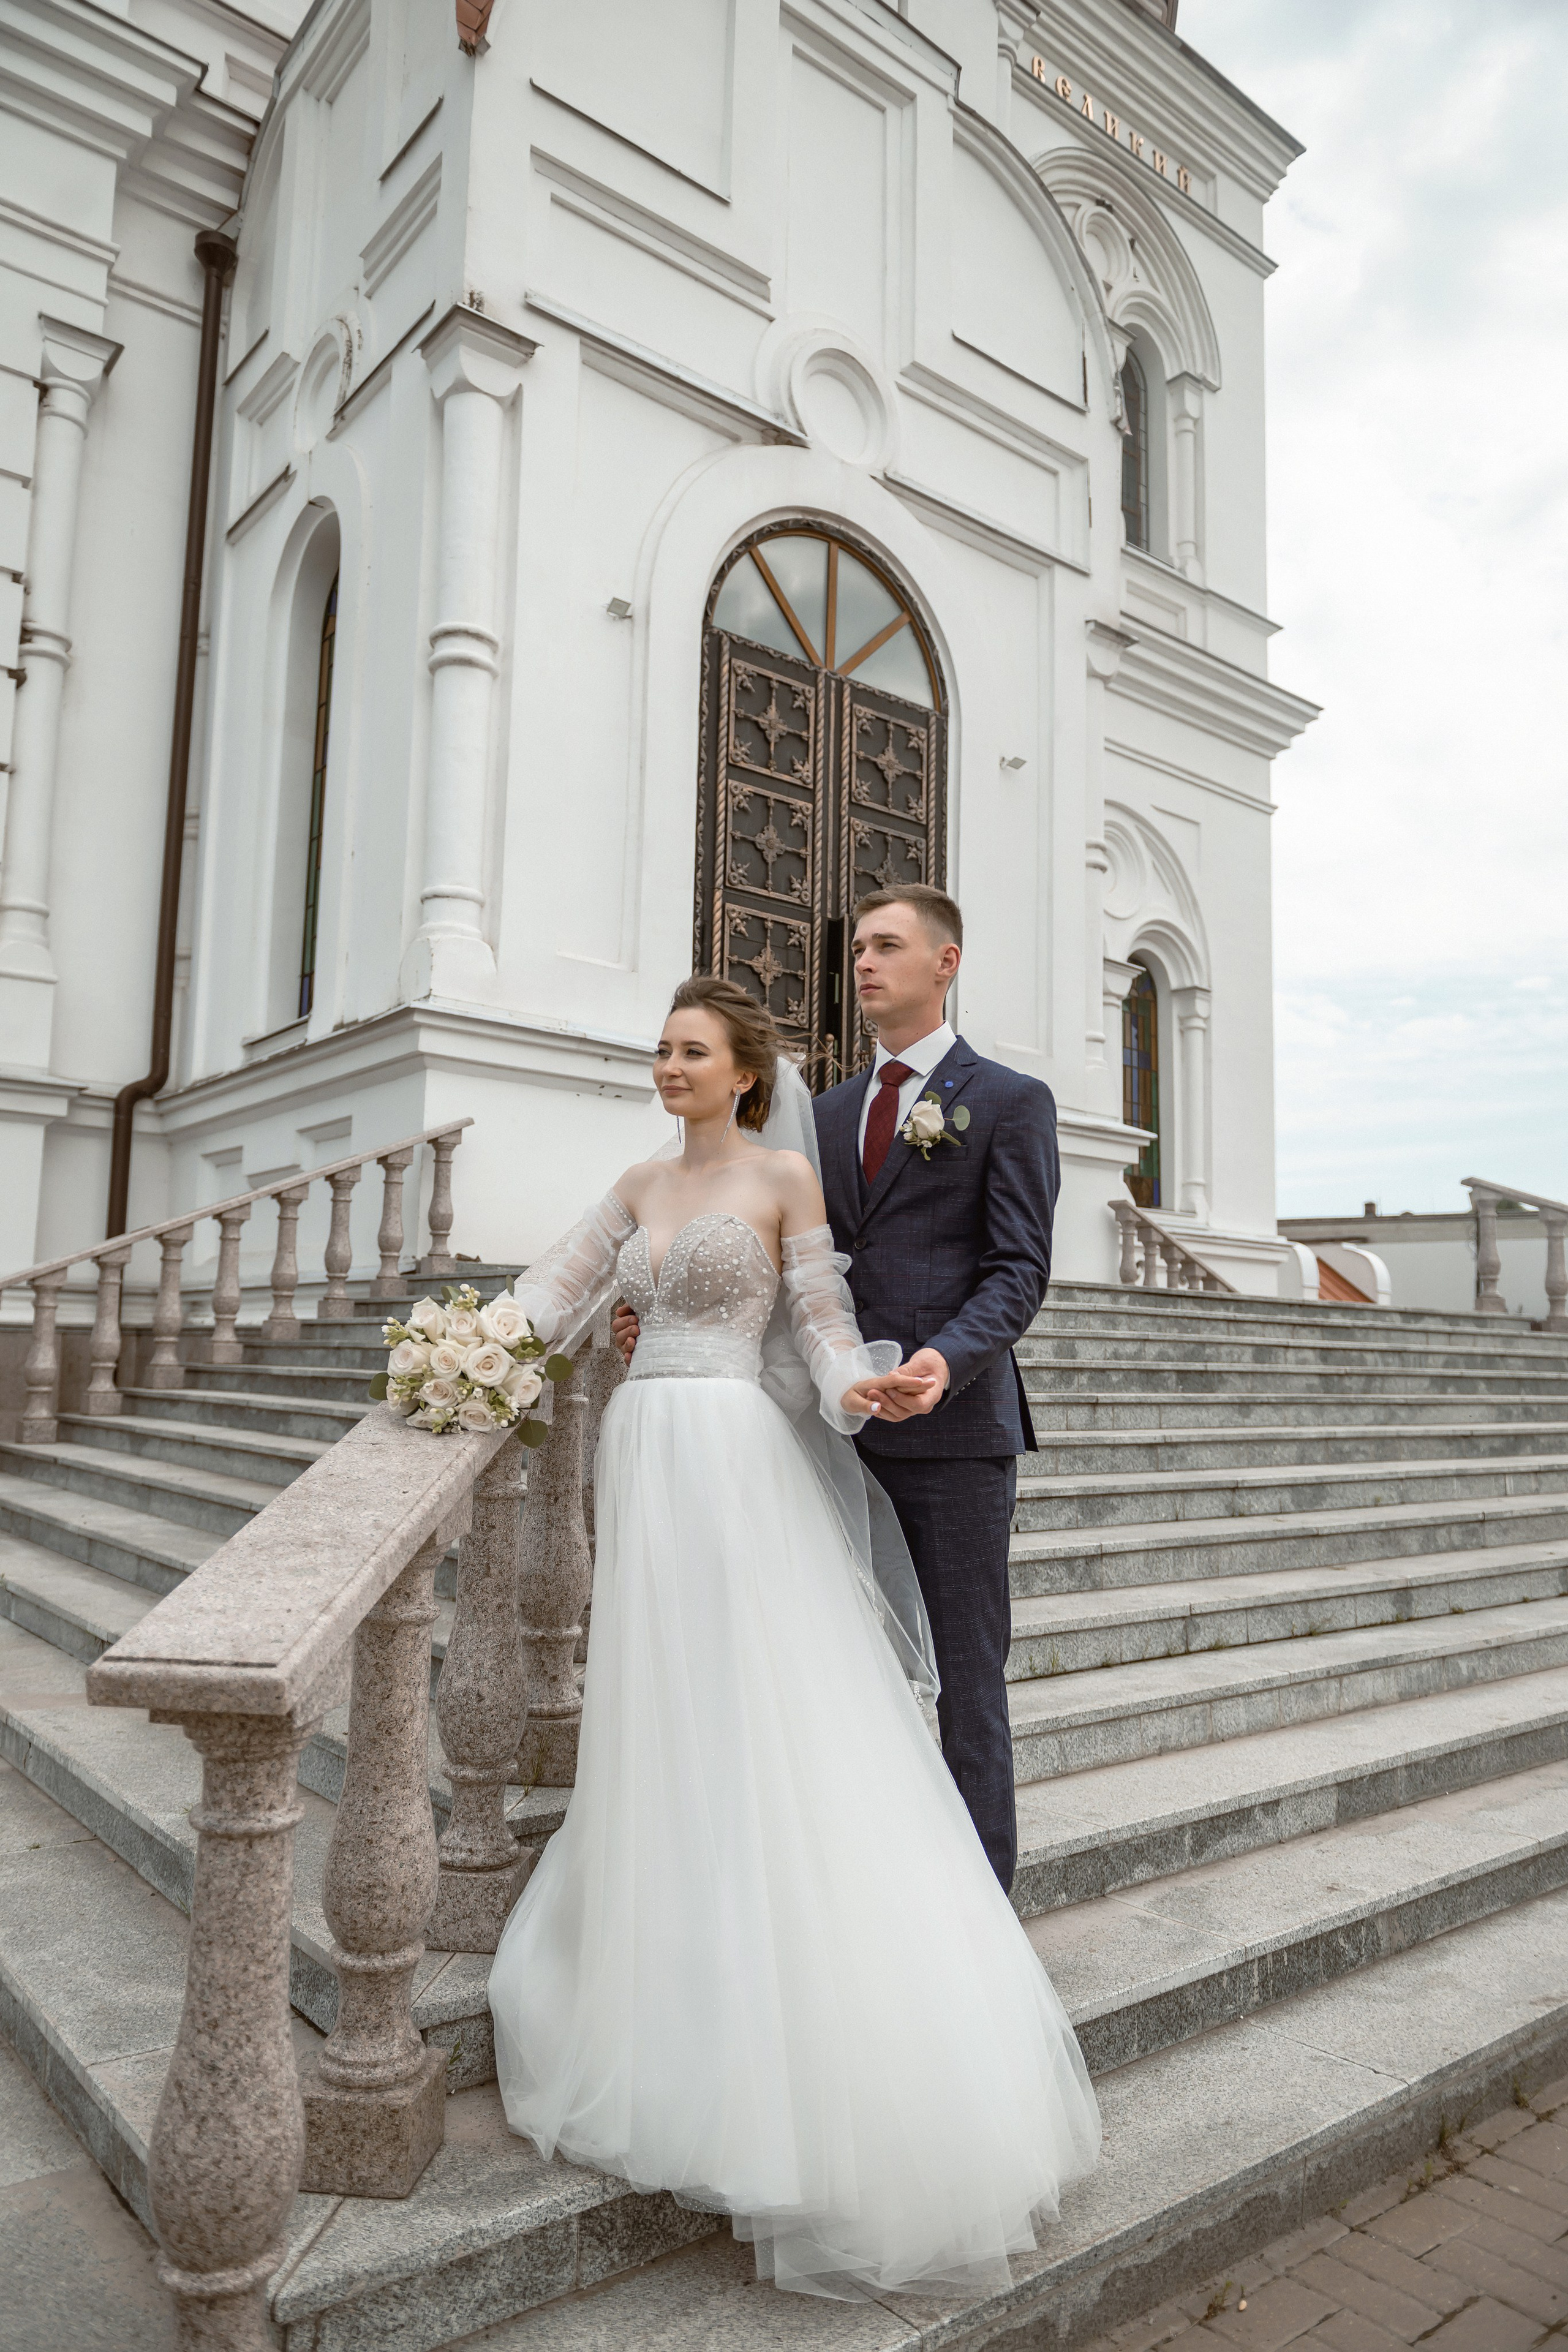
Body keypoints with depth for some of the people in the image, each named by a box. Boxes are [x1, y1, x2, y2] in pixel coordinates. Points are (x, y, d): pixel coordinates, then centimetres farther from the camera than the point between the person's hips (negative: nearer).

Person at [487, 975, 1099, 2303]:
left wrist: (861, 1388, -27)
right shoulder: (642, 1187, 16)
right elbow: (555, 1294, 14)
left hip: (733, 1460, -6)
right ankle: (679, 1989, 24)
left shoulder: (785, 1174, -2)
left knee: (764, 1724, -3)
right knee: (662, 1726, 11)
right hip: (645, 1460, 7)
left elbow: (822, 1316, -7)